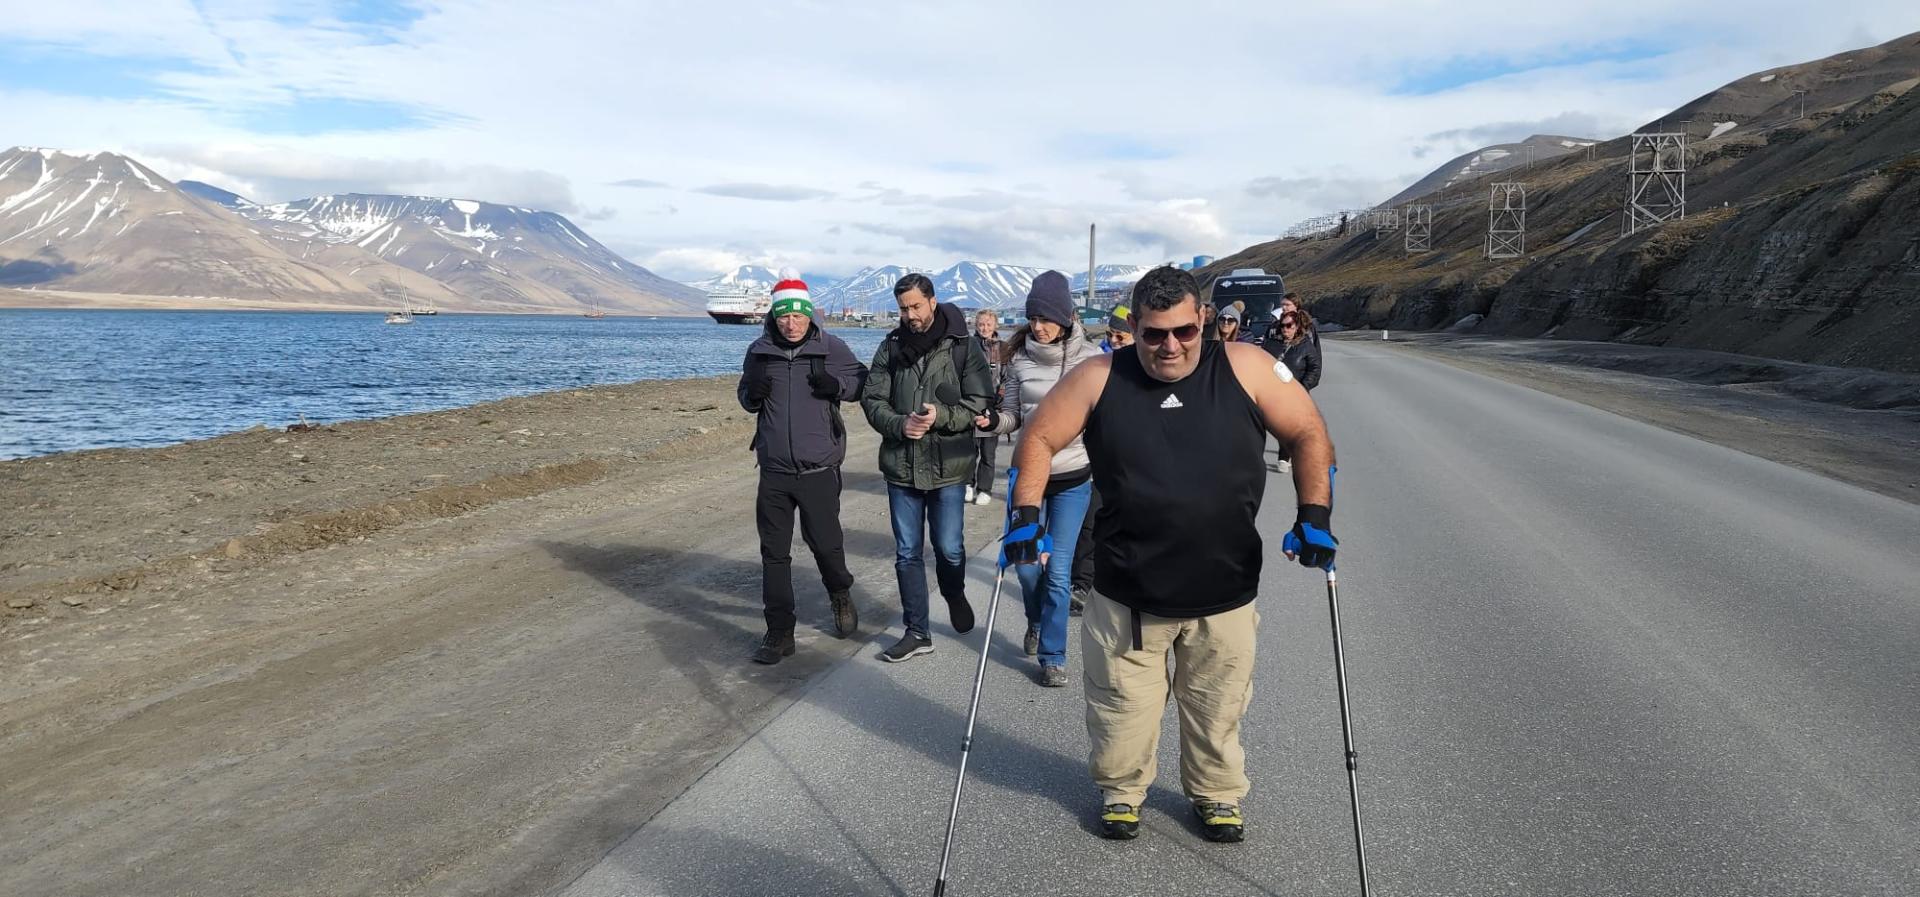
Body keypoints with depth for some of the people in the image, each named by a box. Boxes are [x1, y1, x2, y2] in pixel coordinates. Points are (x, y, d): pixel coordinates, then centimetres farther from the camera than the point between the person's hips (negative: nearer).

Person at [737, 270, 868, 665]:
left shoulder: (831, 348, -5)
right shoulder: (760, 351, 2)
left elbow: (862, 381, 7)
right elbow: (746, 399, 16)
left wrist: (836, 385, -14)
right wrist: (752, 393, -9)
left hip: (818, 469, -2)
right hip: (773, 471, 2)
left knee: (825, 542, 7)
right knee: (774, 552, 4)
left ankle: (841, 595, 39)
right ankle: (779, 632, 13)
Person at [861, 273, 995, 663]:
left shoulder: (963, 346, -5)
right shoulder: (891, 347, 3)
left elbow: (981, 402, -7)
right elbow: (872, 400, 3)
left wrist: (941, 416, -22)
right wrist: (899, 424, -16)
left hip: (948, 466, -3)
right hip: (901, 466, 3)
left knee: (949, 547, 5)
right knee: (907, 553, 8)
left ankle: (955, 596, 38)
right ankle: (917, 632, 19)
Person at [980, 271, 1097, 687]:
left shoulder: (1090, 359, -8)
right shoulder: (1020, 358, -1)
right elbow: (1013, 415, 5)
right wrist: (993, 421, -15)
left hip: (1073, 478, -2)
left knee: (1058, 571, 0)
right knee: (1027, 565, 11)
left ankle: (1052, 656, 14)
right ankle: (1036, 622, 42)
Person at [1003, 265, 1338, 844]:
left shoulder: (1245, 370, -6)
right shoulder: (1100, 379, -5)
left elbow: (1309, 434, 0)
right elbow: (1039, 438, 1)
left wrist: (1314, 518, -10)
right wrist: (1025, 516, -11)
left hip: (1225, 593, 0)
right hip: (1127, 594, 0)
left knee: (1217, 710, 16)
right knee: (1121, 709, 11)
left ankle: (1217, 793, 41)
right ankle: (1121, 790, 39)